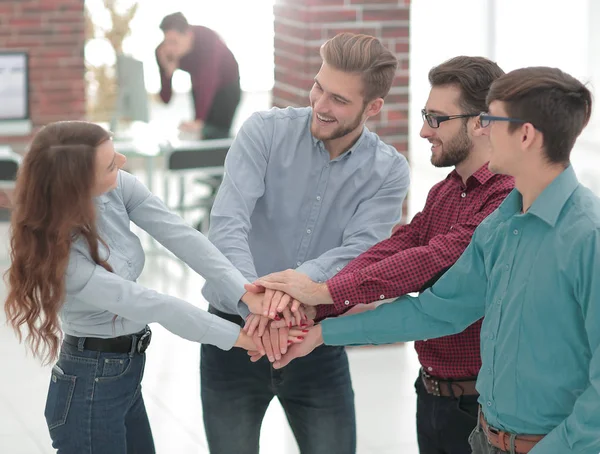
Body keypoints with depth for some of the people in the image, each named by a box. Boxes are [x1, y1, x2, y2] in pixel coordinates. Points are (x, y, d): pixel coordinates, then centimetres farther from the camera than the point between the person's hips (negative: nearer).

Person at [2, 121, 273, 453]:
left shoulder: (119, 188, -10)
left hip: (125, 375, 7)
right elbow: (150, 305, -25)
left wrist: (246, 293, -30)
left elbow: (182, 237, -17)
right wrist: (237, 336, -22)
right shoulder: (57, 254, -27)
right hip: (90, 386, -7)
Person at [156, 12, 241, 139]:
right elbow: (166, 98, -23)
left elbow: (208, 82, -46)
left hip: (226, 84, -4)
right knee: (205, 133, 1)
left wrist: (198, 121, -56)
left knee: (218, 134, -16)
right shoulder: (163, 51, -24)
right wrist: (168, 72, -43)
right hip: (200, 86, 4)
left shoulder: (207, 40, -37)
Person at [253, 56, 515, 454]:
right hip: (431, 391, 8)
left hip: (477, 404, -8)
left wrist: (324, 292, -30)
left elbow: (436, 259, -29)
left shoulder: (510, 199, -20)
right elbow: (392, 250, 0)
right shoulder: (445, 192, 12)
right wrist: (306, 307, -16)